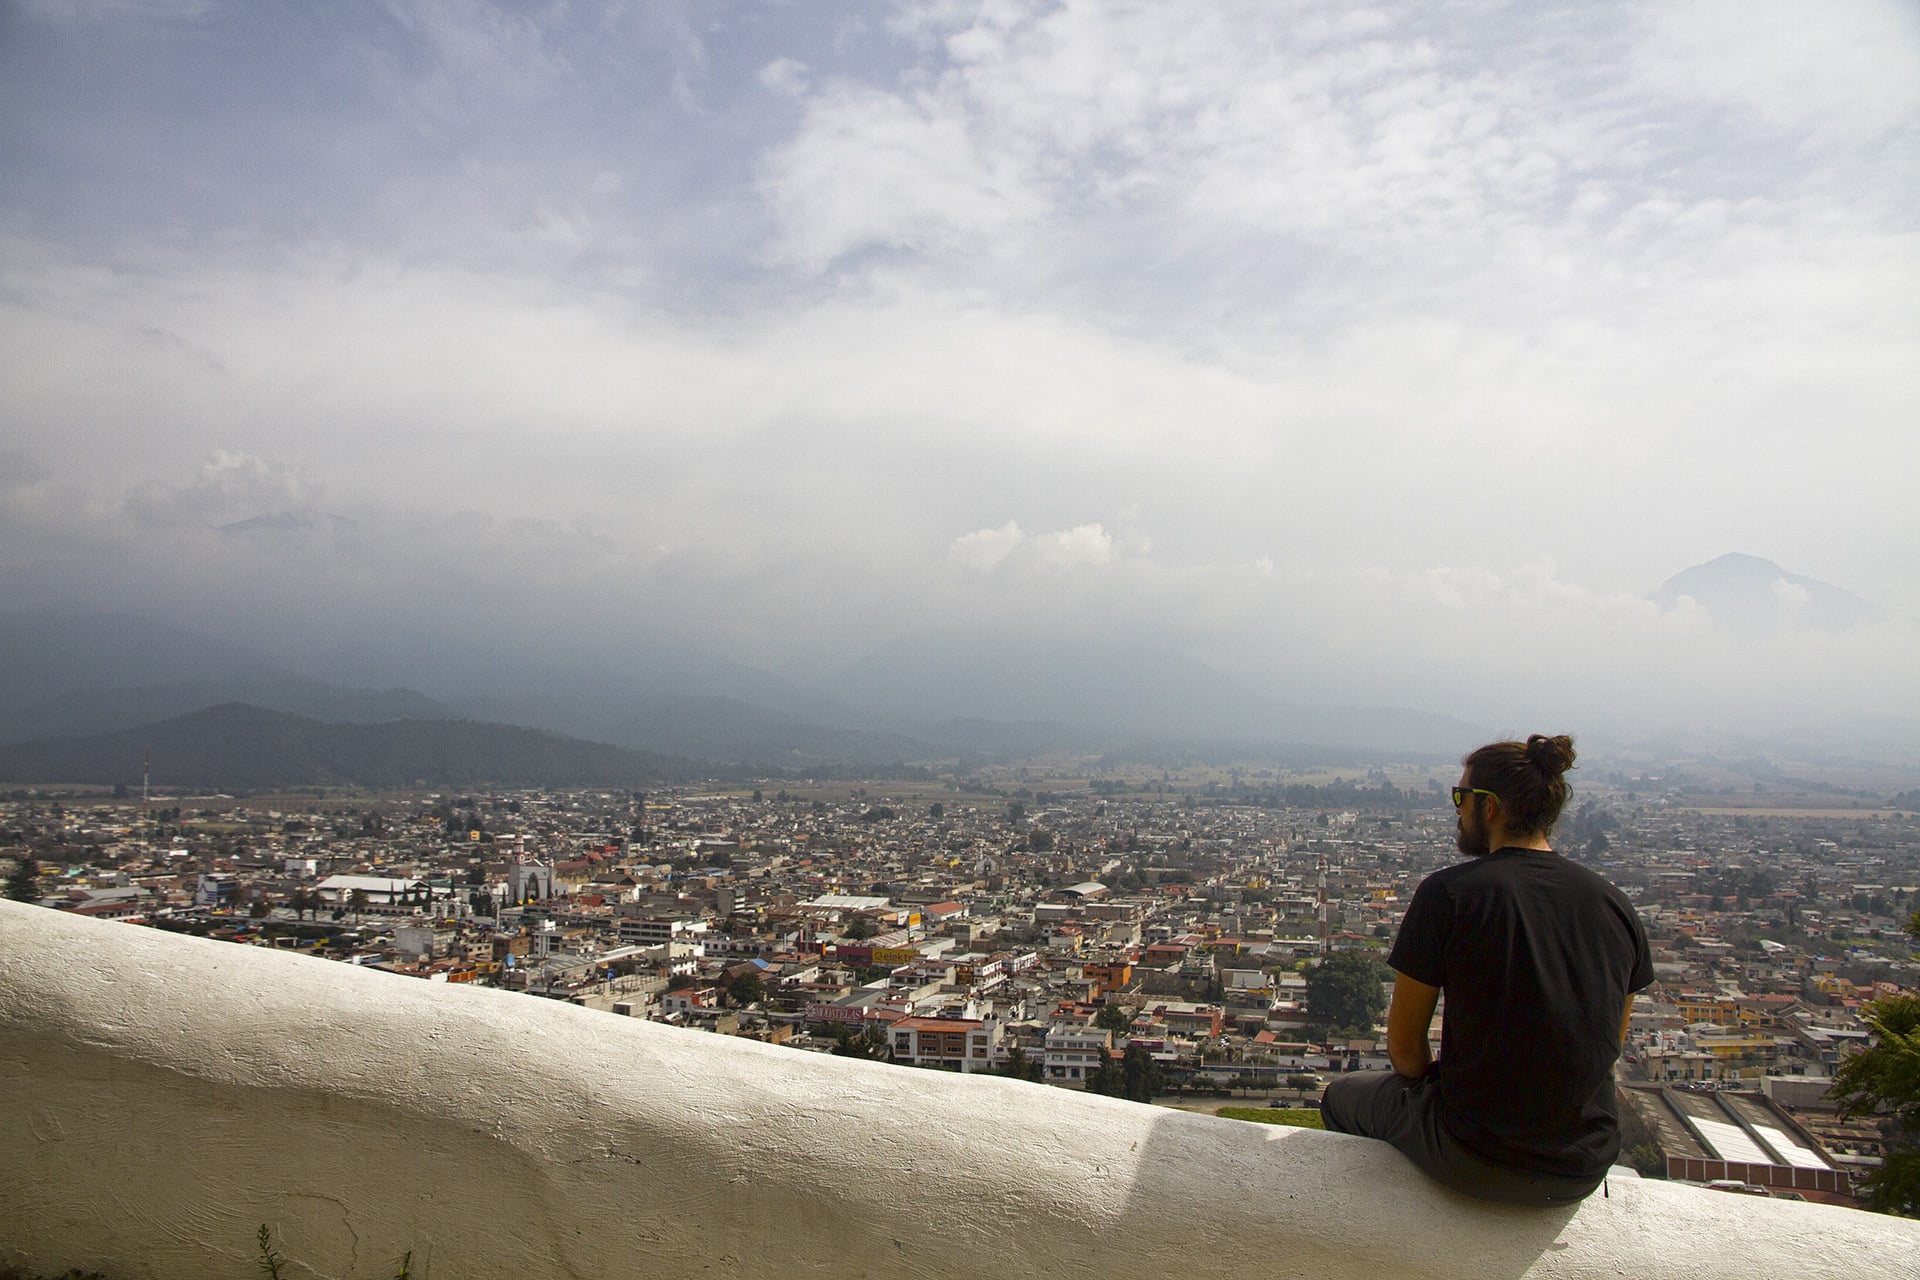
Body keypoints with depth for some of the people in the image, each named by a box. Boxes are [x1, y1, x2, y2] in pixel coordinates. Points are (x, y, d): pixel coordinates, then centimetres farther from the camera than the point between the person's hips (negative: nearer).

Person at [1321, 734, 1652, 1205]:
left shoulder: (1448, 893, -16)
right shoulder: (1617, 907, -2)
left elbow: (1403, 1047, -8)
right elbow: (1609, 1046, 10)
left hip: (1477, 1162, -5)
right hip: (1585, 1170, 5)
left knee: (1343, 1096, 24)